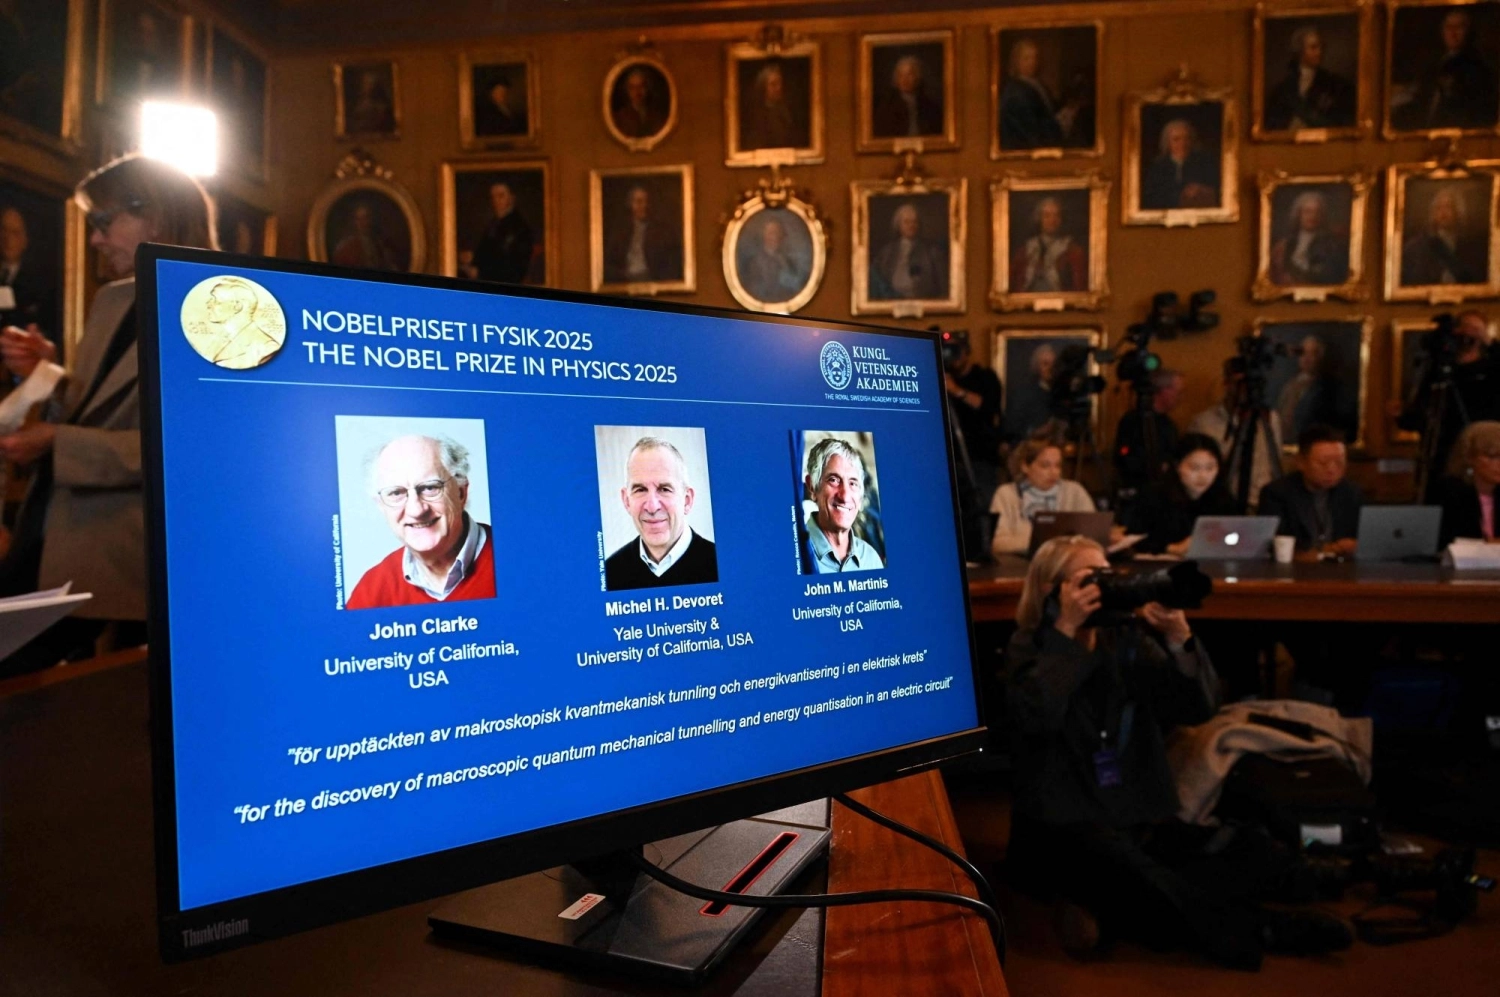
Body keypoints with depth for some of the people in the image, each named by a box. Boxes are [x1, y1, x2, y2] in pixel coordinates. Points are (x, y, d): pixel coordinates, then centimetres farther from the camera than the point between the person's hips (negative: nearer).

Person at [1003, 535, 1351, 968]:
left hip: (1141, 822, 5)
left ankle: (1103, 913, -20)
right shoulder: (1030, 645, 0)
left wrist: (1178, 636, -16)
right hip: (1061, 828, -5)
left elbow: (1199, 707, 0)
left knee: (1268, 858, -14)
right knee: (1121, 863, -38)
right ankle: (1259, 929, -15)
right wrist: (1066, 630, -17)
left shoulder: (1128, 640, 11)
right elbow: (1035, 716, -21)